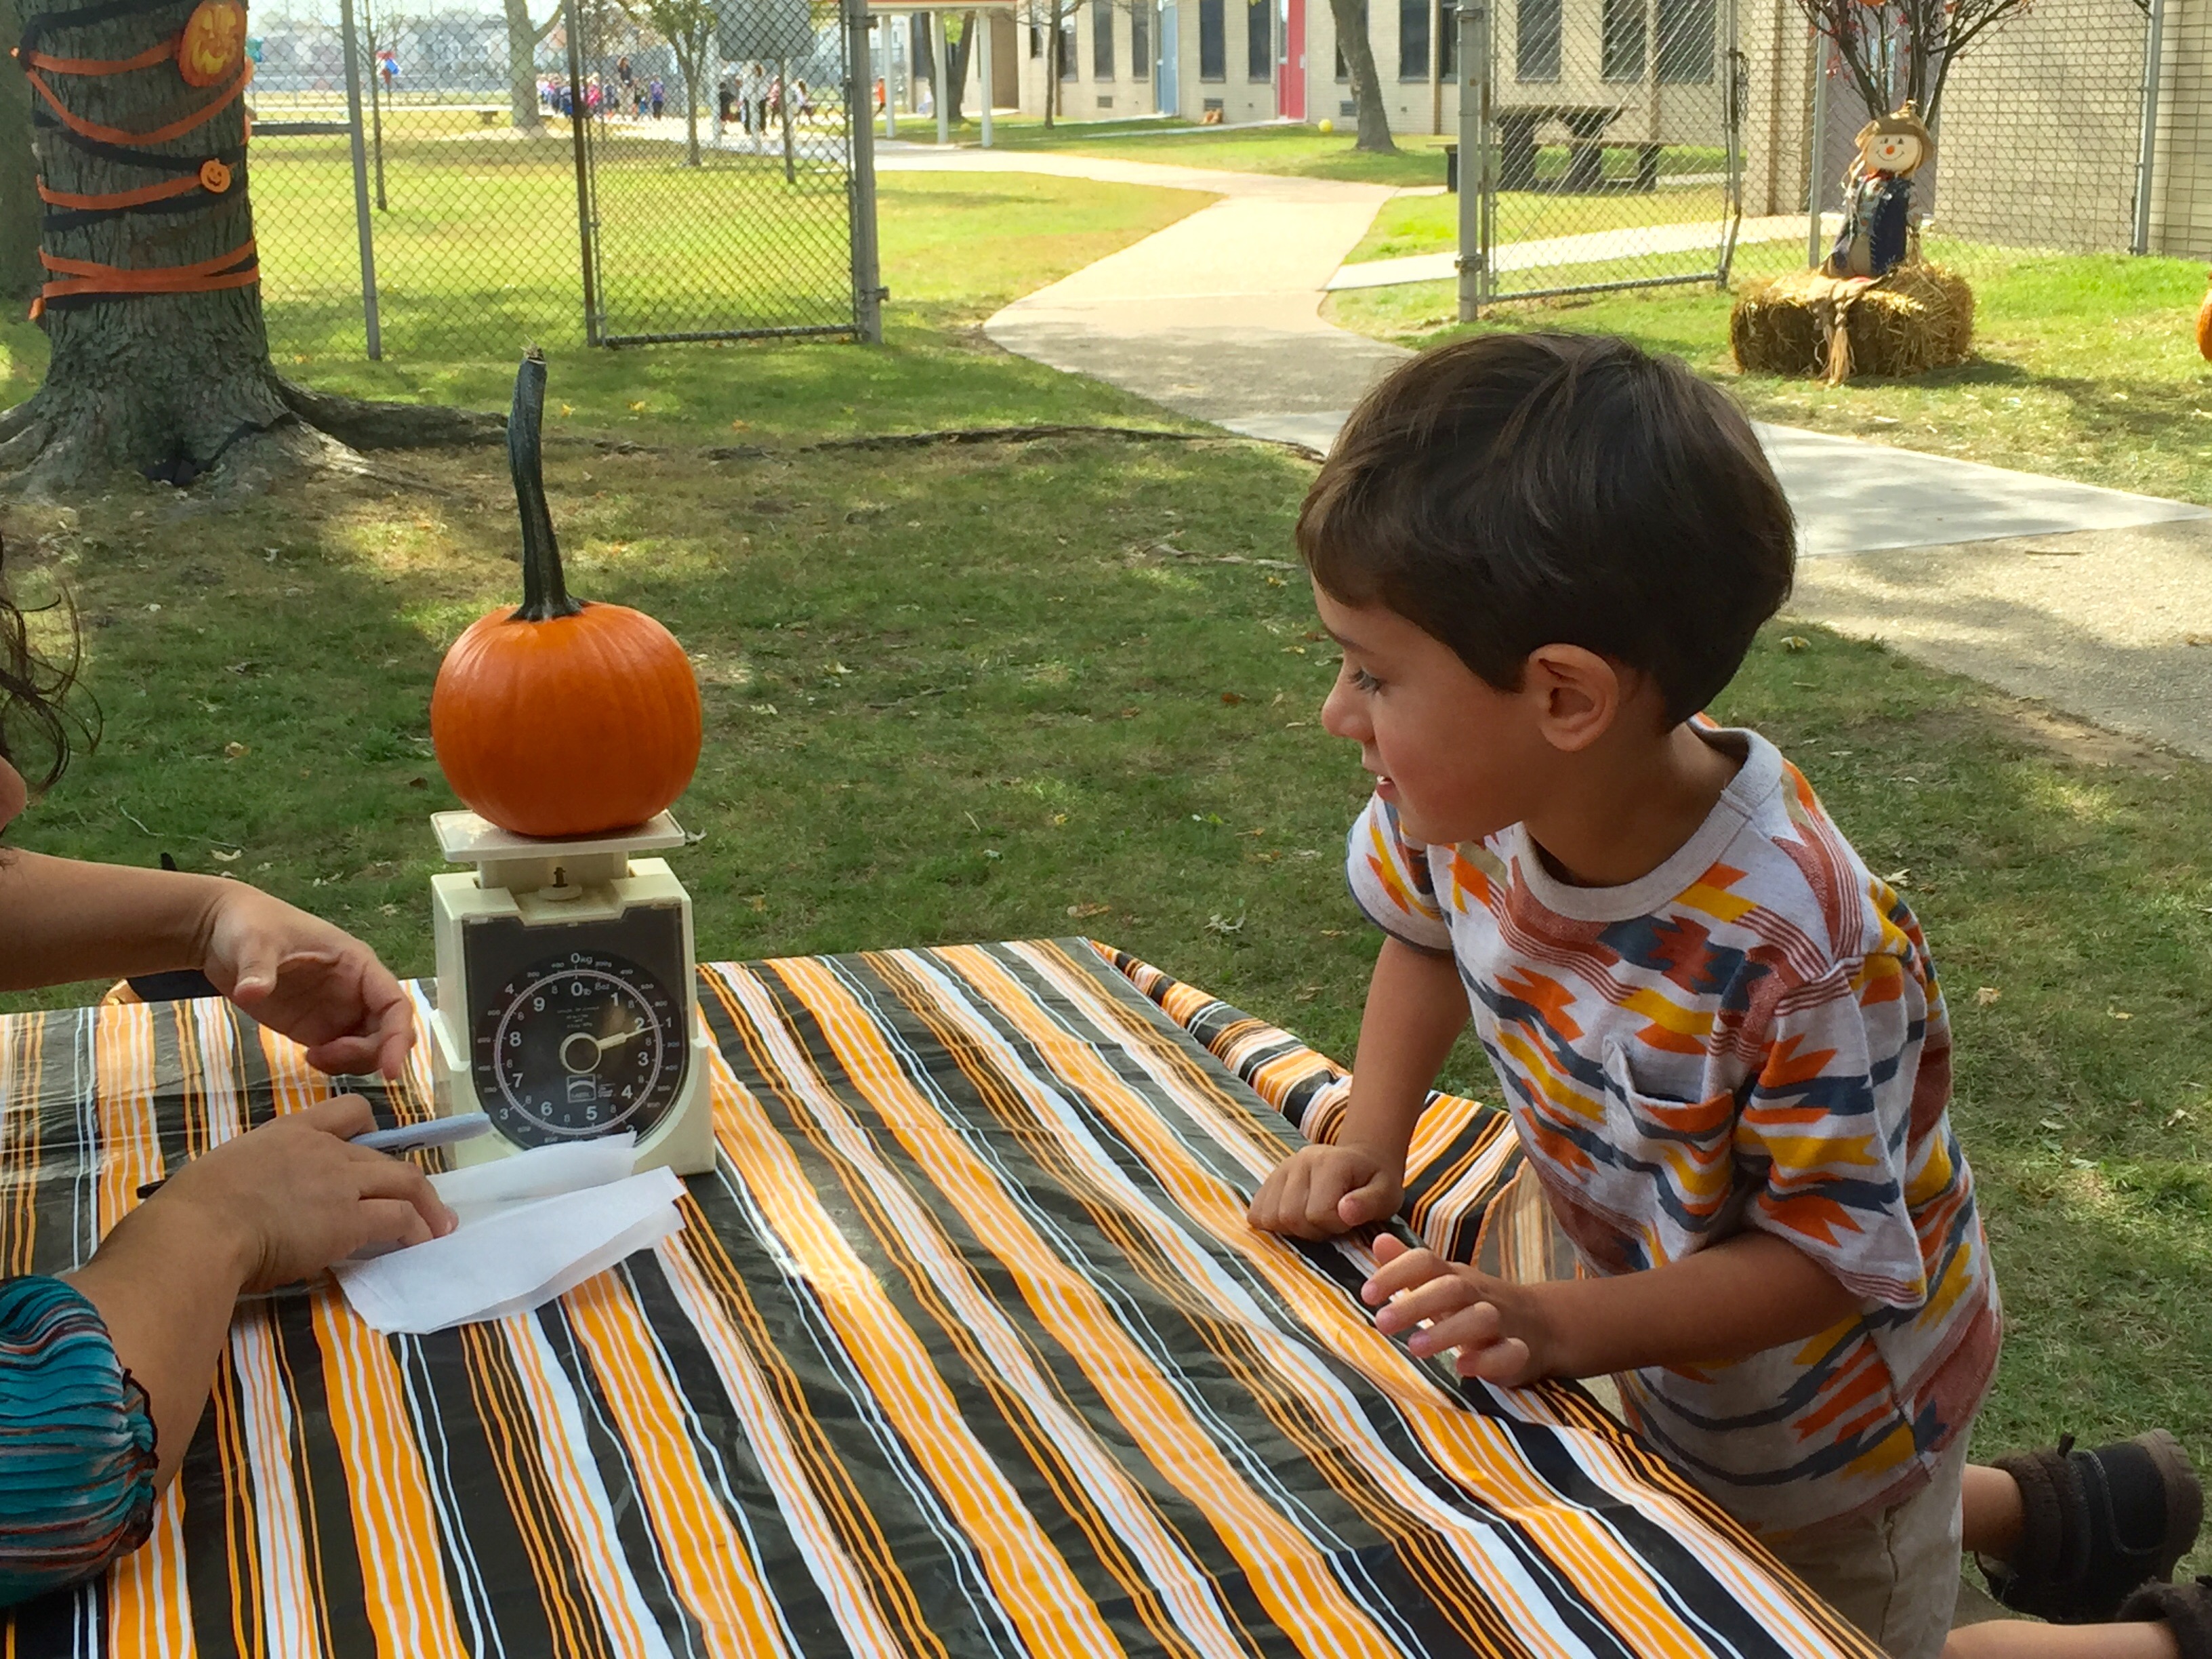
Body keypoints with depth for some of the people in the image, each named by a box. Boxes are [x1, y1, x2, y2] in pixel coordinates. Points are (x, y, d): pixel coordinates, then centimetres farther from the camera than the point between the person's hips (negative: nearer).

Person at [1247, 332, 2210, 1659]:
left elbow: (1832, 1254, -30)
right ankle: (2037, 1515, 49)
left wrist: (1560, 1329, -39)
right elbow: (1424, 931, 1)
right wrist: (1370, 1142, -12)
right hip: (1672, 1359, 7)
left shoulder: (1798, 950, -42)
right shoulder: (1471, 795, -23)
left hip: (1829, 1394, -7)